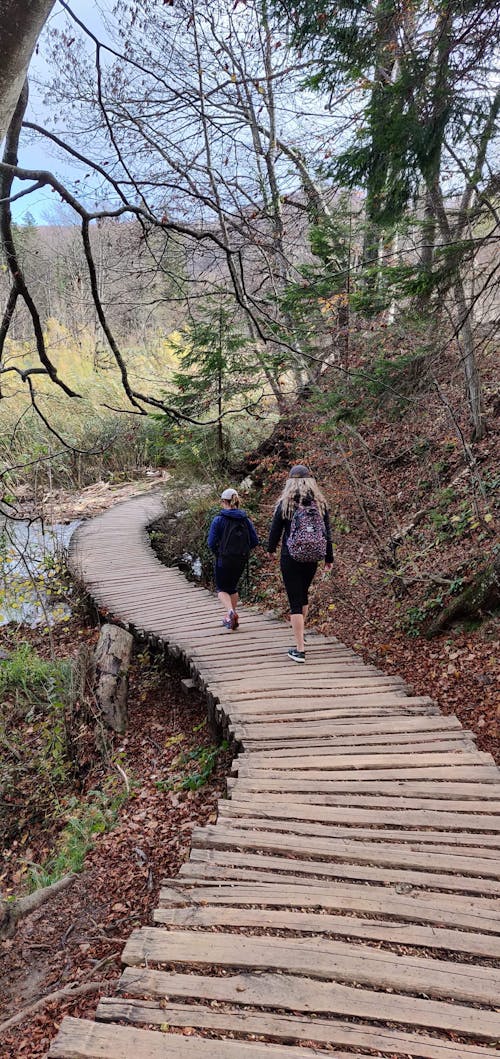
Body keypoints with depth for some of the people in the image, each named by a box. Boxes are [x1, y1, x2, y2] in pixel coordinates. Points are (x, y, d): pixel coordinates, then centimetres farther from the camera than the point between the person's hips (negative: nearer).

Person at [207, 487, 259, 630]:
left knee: (222, 588, 10)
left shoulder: (218, 520, -10)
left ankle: (230, 611, -16)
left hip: (224, 560, -4)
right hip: (241, 560, 4)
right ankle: (231, 618, 27)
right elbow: (255, 541, 1)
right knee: (233, 587, 23)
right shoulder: (246, 520, 2)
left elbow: (212, 543, -13)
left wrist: (217, 553, 7)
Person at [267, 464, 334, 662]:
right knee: (303, 594, 24)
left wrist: (271, 549, 18)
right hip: (312, 559, 4)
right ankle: (300, 635, 43)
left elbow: (275, 530, -1)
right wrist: (329, 558, 14)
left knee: (295, 601, -1)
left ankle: (299, 649, -2)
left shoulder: (285, 504, -8)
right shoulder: (320, 503, 0)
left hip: (290, 559, -4)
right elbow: (327, 533, 3)